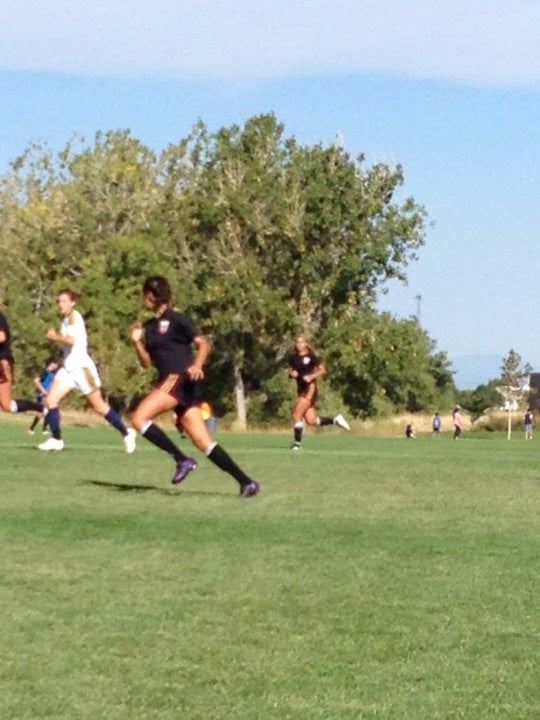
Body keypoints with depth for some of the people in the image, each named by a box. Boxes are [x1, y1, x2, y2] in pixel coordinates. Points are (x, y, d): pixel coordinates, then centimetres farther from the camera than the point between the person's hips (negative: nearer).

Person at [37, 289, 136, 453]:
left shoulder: (74, 316, -11)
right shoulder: (66, 320, 15)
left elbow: (71, 340, -24)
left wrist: (54, 336, -12)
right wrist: (56, 338, 9)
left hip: (81, 367, -8)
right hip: (68, 367, 8)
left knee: (98, 406, 0)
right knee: (51, 400, -7)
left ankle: (127, 433, 14)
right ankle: (56, 439, -3)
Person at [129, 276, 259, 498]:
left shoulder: (176, 320, -4)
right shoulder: (149, 326, 19)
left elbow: (204, 344, -6)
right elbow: (147, 362, 19)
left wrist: (197, 365, -23)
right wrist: (137, 341, 3)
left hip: (183, 380, -8)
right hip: (170, 382, 8)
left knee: (139, 418, -18)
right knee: (203, 442, 2)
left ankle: (182, 460, -13)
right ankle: (246, 482, 1)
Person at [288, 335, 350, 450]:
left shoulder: (311, 357, -7)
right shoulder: (293, 358, 11)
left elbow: (323, 370, -7)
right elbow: (290, 373, 18)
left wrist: (312, 376, -20)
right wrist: (292, 373, -5)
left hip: (310, 388, -7)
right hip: (301, 389, 7)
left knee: (297, 415, -13)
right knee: (311, 420, 6)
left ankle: (297, 443, -4)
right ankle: (336, 420, 24)